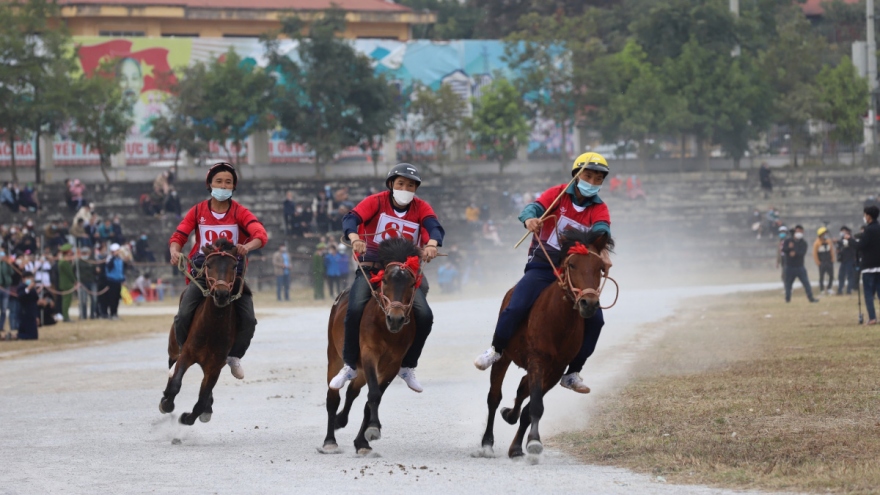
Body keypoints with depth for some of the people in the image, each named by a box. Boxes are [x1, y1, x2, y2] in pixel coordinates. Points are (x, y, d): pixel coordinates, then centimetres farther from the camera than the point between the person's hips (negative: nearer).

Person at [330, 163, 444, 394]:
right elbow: (351, 218, -20)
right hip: (371, 268, -2)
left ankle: (408, 366, 8)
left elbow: (435, 227, -18)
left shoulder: (421, 208, 1)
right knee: (355, 309, -27)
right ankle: (350, 366, -8)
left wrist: (431, 244, -42)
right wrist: (355, 238, -43)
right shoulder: (376, 201, -5)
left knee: (425, 315, -15)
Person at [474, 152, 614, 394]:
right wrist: (530, 219, -46)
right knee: (516, 306, -24)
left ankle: (572, 373, 4)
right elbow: (535, 207, -20)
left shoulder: (599, 208, 2)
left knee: (595, 319, -11)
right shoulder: (558, 194, -2)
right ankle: (496, 350, 2)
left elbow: (601, 229, -20)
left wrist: (602, 250, -43)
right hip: (543, 265, -3)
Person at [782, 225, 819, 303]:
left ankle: (810, 297, -3)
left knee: (806, 282, -5)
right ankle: (787, 298, 18)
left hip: (800, 267, 1)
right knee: (788, 283, 4)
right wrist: (789, 247, -31)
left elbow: (803, 253, -11)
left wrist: (795, 253, -28)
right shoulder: (788, 241, 3)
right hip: (790, 267, -1)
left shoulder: (803, 243, 4)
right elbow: (784, 250, -11)